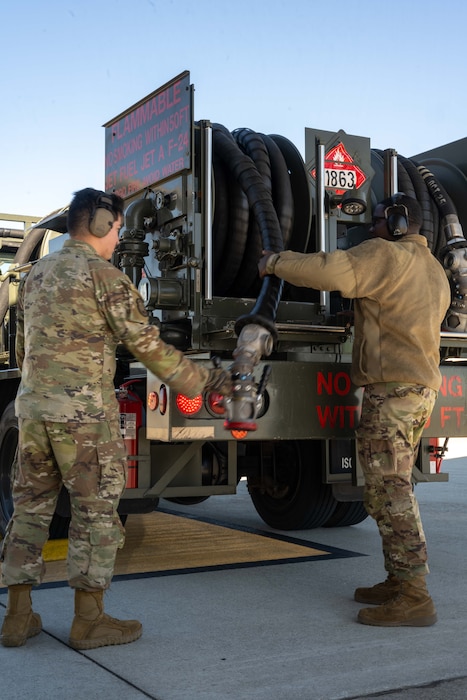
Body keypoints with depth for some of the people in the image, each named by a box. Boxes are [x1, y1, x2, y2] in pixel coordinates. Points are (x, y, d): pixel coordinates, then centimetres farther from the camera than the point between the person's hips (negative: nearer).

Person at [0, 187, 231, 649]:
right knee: (96, 511, 2)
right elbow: (146, 345, -11)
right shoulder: (104, 275, -8)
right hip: (84, 411, -7)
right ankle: (89, 620, 8)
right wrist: (204, 381, -2)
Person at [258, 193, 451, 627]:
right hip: (422, 386, 10)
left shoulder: (386, 255, -9)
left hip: (392, 389, -10)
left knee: (389, 493, -10)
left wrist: (275, 262, -8)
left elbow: (328, 271, -23)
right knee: (392, 490, 15)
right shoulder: (434, 270, 21)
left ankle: (413, 598, -9)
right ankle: (399, 582, 21)